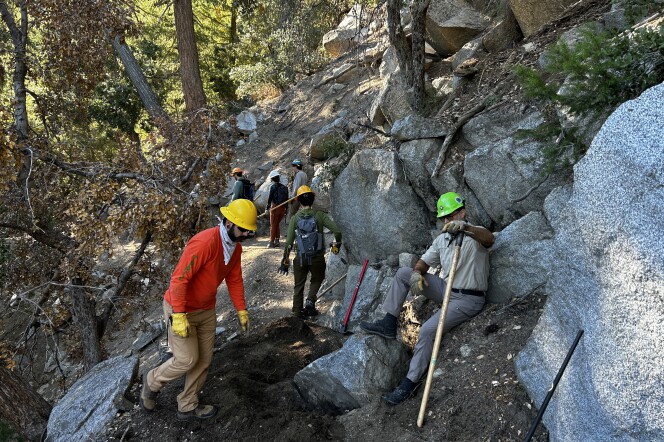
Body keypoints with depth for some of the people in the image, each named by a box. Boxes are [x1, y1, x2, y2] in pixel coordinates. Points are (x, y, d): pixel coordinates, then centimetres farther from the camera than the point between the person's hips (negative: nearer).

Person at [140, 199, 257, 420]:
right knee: (187, 360, -4)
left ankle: (188, 407, 27)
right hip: (180, 309, -8)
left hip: (206, 310, 8)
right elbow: (179, 278, -29)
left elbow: (234, 280, 10)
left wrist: (241, 310, 10)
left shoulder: (236, 247, -2)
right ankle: (152, 381, 24)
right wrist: (179, 316, -28)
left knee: (203, 360, 10)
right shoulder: (205, 242, -30)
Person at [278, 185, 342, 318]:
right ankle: (310, 301, 5)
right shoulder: (320, 215, -8)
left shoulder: (295, 218, -5)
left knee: (299, 285, 18)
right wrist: (336, 245, 5)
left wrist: (285, 261, 4)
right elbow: (337, 231, -14)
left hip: (300, 258, 1)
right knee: (317, 280, 25)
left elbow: (289, 242, -5)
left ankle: (297, 311, 22)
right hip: (317, 258, -1)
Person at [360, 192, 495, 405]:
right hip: (446, 288, 8)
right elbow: (425, 260, 13)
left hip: (467, 299, -8)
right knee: (403, 273, 2)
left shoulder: (475, 235, -13)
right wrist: (417, 272, -12)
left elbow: (489, 238, -37)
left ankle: (411, 382, -11)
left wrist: (465, 227, -57)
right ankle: (388, 324, 3)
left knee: (428, 330, -24)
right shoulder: (442, 238, 10)